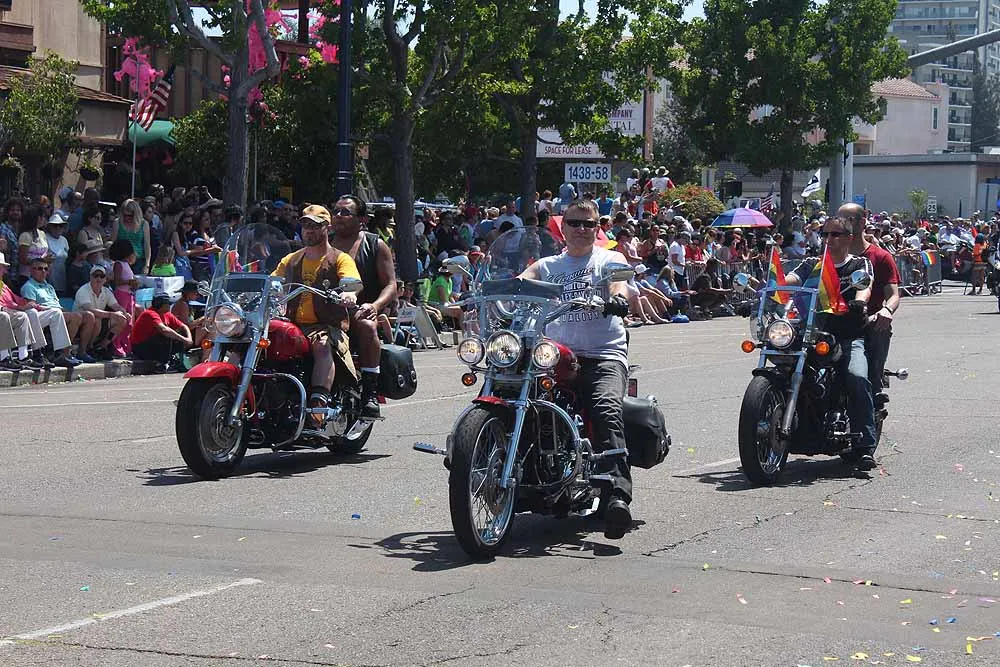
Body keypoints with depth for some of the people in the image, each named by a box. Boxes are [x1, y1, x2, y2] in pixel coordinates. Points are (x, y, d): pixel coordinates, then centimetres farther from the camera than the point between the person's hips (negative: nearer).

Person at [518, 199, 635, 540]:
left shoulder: (609, 259, 16)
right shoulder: (547, 266, 24)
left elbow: (620, 279, -6)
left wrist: (618, 295, -32)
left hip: (604, 355, -3)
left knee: (607, 412, -29)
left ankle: (618, 495, -43)